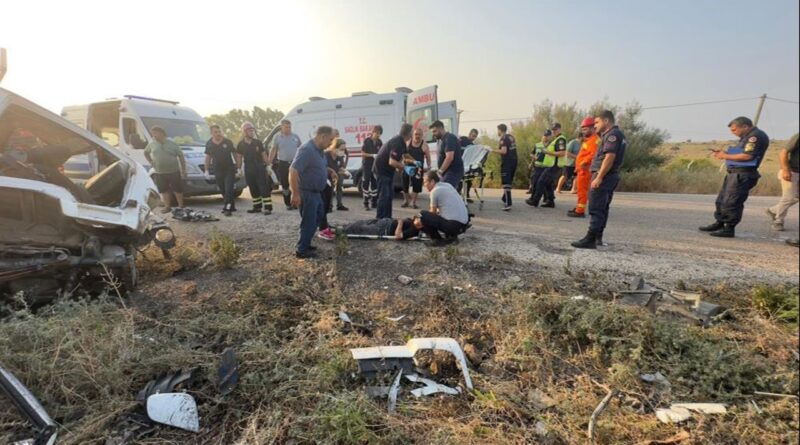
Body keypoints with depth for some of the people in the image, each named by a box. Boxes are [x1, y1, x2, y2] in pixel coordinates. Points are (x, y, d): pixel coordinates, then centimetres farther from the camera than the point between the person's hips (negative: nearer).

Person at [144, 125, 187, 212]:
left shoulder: (172, 144, 1)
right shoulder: (152, 144, 8)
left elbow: (181, 156, 2)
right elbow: (145, 152, 24)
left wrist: (183, 170, -4)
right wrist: (150, 162, 8)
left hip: (174, 172, -3)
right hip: (159, 173, 3)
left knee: (178, 190, 1)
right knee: (164, 191, 7)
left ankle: (181, 206, 13)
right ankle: (167, 207, 16)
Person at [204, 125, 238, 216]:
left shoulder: (228, 142, -6)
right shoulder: (209, 144, 3)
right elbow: (208, 157, 12)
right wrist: (206, 170, 7)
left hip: (229, 169, -4)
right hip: (218, 171, 4)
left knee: (229, 189, -12)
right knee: (223, 191, 9)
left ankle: (227, 208, -12)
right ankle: (231, 207, 21)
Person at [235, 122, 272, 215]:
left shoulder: (258, 142, 2)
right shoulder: (240, 144, 5)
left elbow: (264, 154, 4)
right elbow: (239, 157, 9)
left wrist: (268, 165, -2)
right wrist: (239, 169, 3)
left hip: (260, 168, -2)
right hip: (248, 169, 3)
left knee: (264, 188, -8)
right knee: (253, 189, 9)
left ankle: (268, 207, -10)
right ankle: (257, 207, 19)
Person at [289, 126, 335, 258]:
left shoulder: (319, 150, 7)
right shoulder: (307, 150, -24)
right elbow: (293, 171, -30)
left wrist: (329, 171, 14)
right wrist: (295, 194, -31)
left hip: (315, 192, 10)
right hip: (306, 193, -10)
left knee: (318, 216, 21)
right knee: (309, 221, -1)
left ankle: (305, 244, 33)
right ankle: (301, 250, 14)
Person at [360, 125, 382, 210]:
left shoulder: (379, 142, 5)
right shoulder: (366, 141, -7)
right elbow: (363, 153, -8)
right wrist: (372, 155, -19)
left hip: (376, 165, 4)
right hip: (367, 165, -4)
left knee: (375, 183, 7)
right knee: (366, 183, -1)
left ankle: (374, 202, 16)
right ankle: (366, 203, 4)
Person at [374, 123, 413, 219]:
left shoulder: (402, 142, 5)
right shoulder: (397, 143, -25)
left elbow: (404, 155, 24)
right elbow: (392, 162, -32)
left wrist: (414, 161, 10)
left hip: (388, 170, 10)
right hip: (382, 169, -10)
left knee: (389, 195, 12)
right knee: (384, 195, -10)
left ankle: (387, 218, 19)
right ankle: (380, 220, -6)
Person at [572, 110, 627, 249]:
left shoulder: (612, 134, -12)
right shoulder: (615, 134, 20)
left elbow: (610, 156, -23)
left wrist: (599, 177, -25)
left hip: (604, 175, -11)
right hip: (610, 176, 11)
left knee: (595, 209, -11)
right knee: (603, 208, 12)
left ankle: (590, 239, -10)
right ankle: (598, 237, 19)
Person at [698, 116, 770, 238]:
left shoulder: (756, 136, -12)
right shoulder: (747, 137, 20)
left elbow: (747, 156, -22)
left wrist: (726, 156, -12)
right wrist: (723, 153, 6)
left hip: (743, 174, -10)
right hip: (735, 172, 10)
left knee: (731, 202, -8)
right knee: (721, 199, 14)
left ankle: (729, 229, -2)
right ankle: (719, 223, 24)